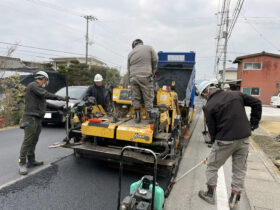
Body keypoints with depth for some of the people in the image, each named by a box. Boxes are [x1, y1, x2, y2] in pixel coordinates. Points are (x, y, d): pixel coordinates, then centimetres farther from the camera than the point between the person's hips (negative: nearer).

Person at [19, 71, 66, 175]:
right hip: (31, 118, -10)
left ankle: (31, 161, 20)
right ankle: (22, 164, -3)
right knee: (27, 141, -9)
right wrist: (58, 97, -13)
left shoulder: (38, 87, 23)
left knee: (34, 140, 12)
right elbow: (45, 94, -19)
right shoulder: (33, 85, -8)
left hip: (37, 118, 10)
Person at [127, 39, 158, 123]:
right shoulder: (149, 48, 9)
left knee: (135, 98, 10)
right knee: (148, 98, 0)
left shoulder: (130, 53, 17)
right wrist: (153, 71, 22)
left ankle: (137, 116, 13)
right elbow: (155, 60, 8)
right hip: (145, 77, -3)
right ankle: (151, 117, 1)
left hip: (133, 77, 4)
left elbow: (128, 69, 17)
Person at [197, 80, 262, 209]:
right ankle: (234, 198, 26)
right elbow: (256, 103, 10)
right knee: (240, 169, 17)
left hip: (225, 140, -5)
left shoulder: (209, 106, -7)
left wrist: (215, 143, 9)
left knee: (212, 166, 14)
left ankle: (210, 194, 27)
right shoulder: (236, 95, 7)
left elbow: (212, 130, -4)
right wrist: (254, 122, 13)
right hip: (244, 138, 5)